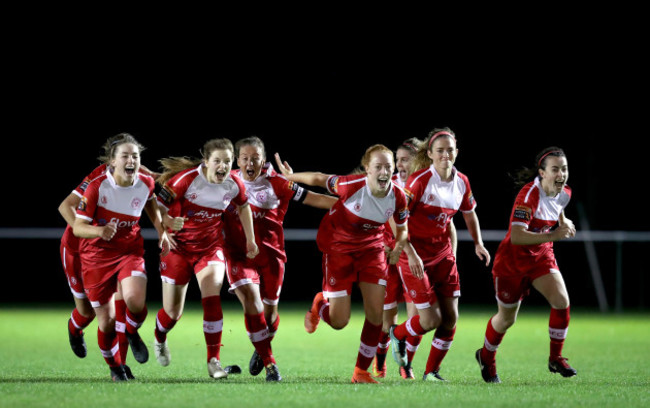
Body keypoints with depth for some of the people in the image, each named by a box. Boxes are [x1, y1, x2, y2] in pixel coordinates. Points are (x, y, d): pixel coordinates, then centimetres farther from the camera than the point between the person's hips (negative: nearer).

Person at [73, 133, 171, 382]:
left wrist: (161, 232, 10)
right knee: (107, 321, 0)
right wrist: (100, 231, -38)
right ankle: (115, 366, 28)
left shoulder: (146, 183, -8)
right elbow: (78, 227, -18)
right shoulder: (97, 187, -19)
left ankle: (132, 333, 10)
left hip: (130, 249, 2)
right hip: (97, 254, -2)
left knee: (135, 300, -26)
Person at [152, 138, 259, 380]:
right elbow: (158, 204, -18)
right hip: (179, 246, -2)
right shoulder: (187, 179, -22)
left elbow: (243, 206, 13)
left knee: (212, 298, -21)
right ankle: (159, 340, 40)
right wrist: (168, 222, -35)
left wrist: (250, 240, 19)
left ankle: (214, 360, -13)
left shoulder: (234, 185, -8)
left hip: (211, 247, 2)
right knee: (173, 312, 4)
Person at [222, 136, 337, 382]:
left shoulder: (275, 184, -2)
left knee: (270, 308, 7)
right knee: (251, 301, -19)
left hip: (270, 254, 1)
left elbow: (313, 199, 0)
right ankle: (268, 363, -10)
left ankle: (262, 349, 39)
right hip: (239, 254, 0)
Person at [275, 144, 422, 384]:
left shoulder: (398, 197, -15)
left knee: (376, 312, -8)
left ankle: (361, 371, 9)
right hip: (338, 245, -3)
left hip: (371, 248, 3)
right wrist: (290, 176, 2)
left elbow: (402, 229, 5)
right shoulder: (352, 185, -28)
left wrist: (398, 248, -11)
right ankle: (320, 305, 32)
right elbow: (319, 179, -10)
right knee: (339, 321, -6)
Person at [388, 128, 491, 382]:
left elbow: (469, 214, 19)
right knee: (431, 320, -8)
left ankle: (431, 371, 16)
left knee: (450, 317, 0)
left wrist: (478, 243, 7)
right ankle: (398, 334, 25)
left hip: (443, 254, 6)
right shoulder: (420, 180, -18)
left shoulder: (461, 182, 1)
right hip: (415, 255, -6)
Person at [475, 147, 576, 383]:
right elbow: (516, 236, -37)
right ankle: (486, 357, 39)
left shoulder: (564, 194, -4)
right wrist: (553, 235, -41)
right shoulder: (529, 195, -28)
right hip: (513, 260, -5)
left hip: (542, 256, 5)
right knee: (507, 318, 9)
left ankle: (556, 359, -1)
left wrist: (565, 225, -2)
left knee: (561, 301, -18)